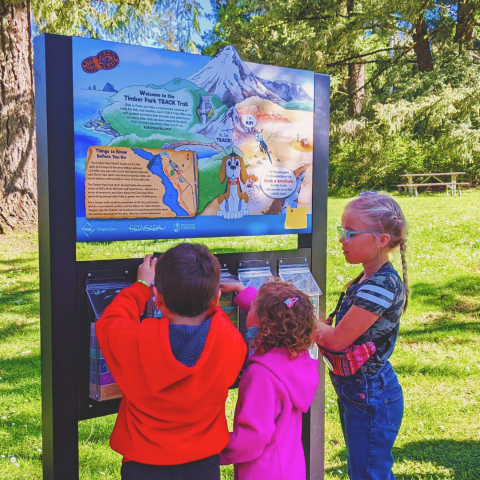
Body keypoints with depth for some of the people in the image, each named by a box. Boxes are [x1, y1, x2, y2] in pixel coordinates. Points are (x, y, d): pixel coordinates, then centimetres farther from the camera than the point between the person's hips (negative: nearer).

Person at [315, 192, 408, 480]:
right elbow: (346, 332, 6)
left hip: (370, 398, -9)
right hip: (357, 392, 9)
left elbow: (336, 340, -23)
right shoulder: (367, 280, 4)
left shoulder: (384, 285, -26)